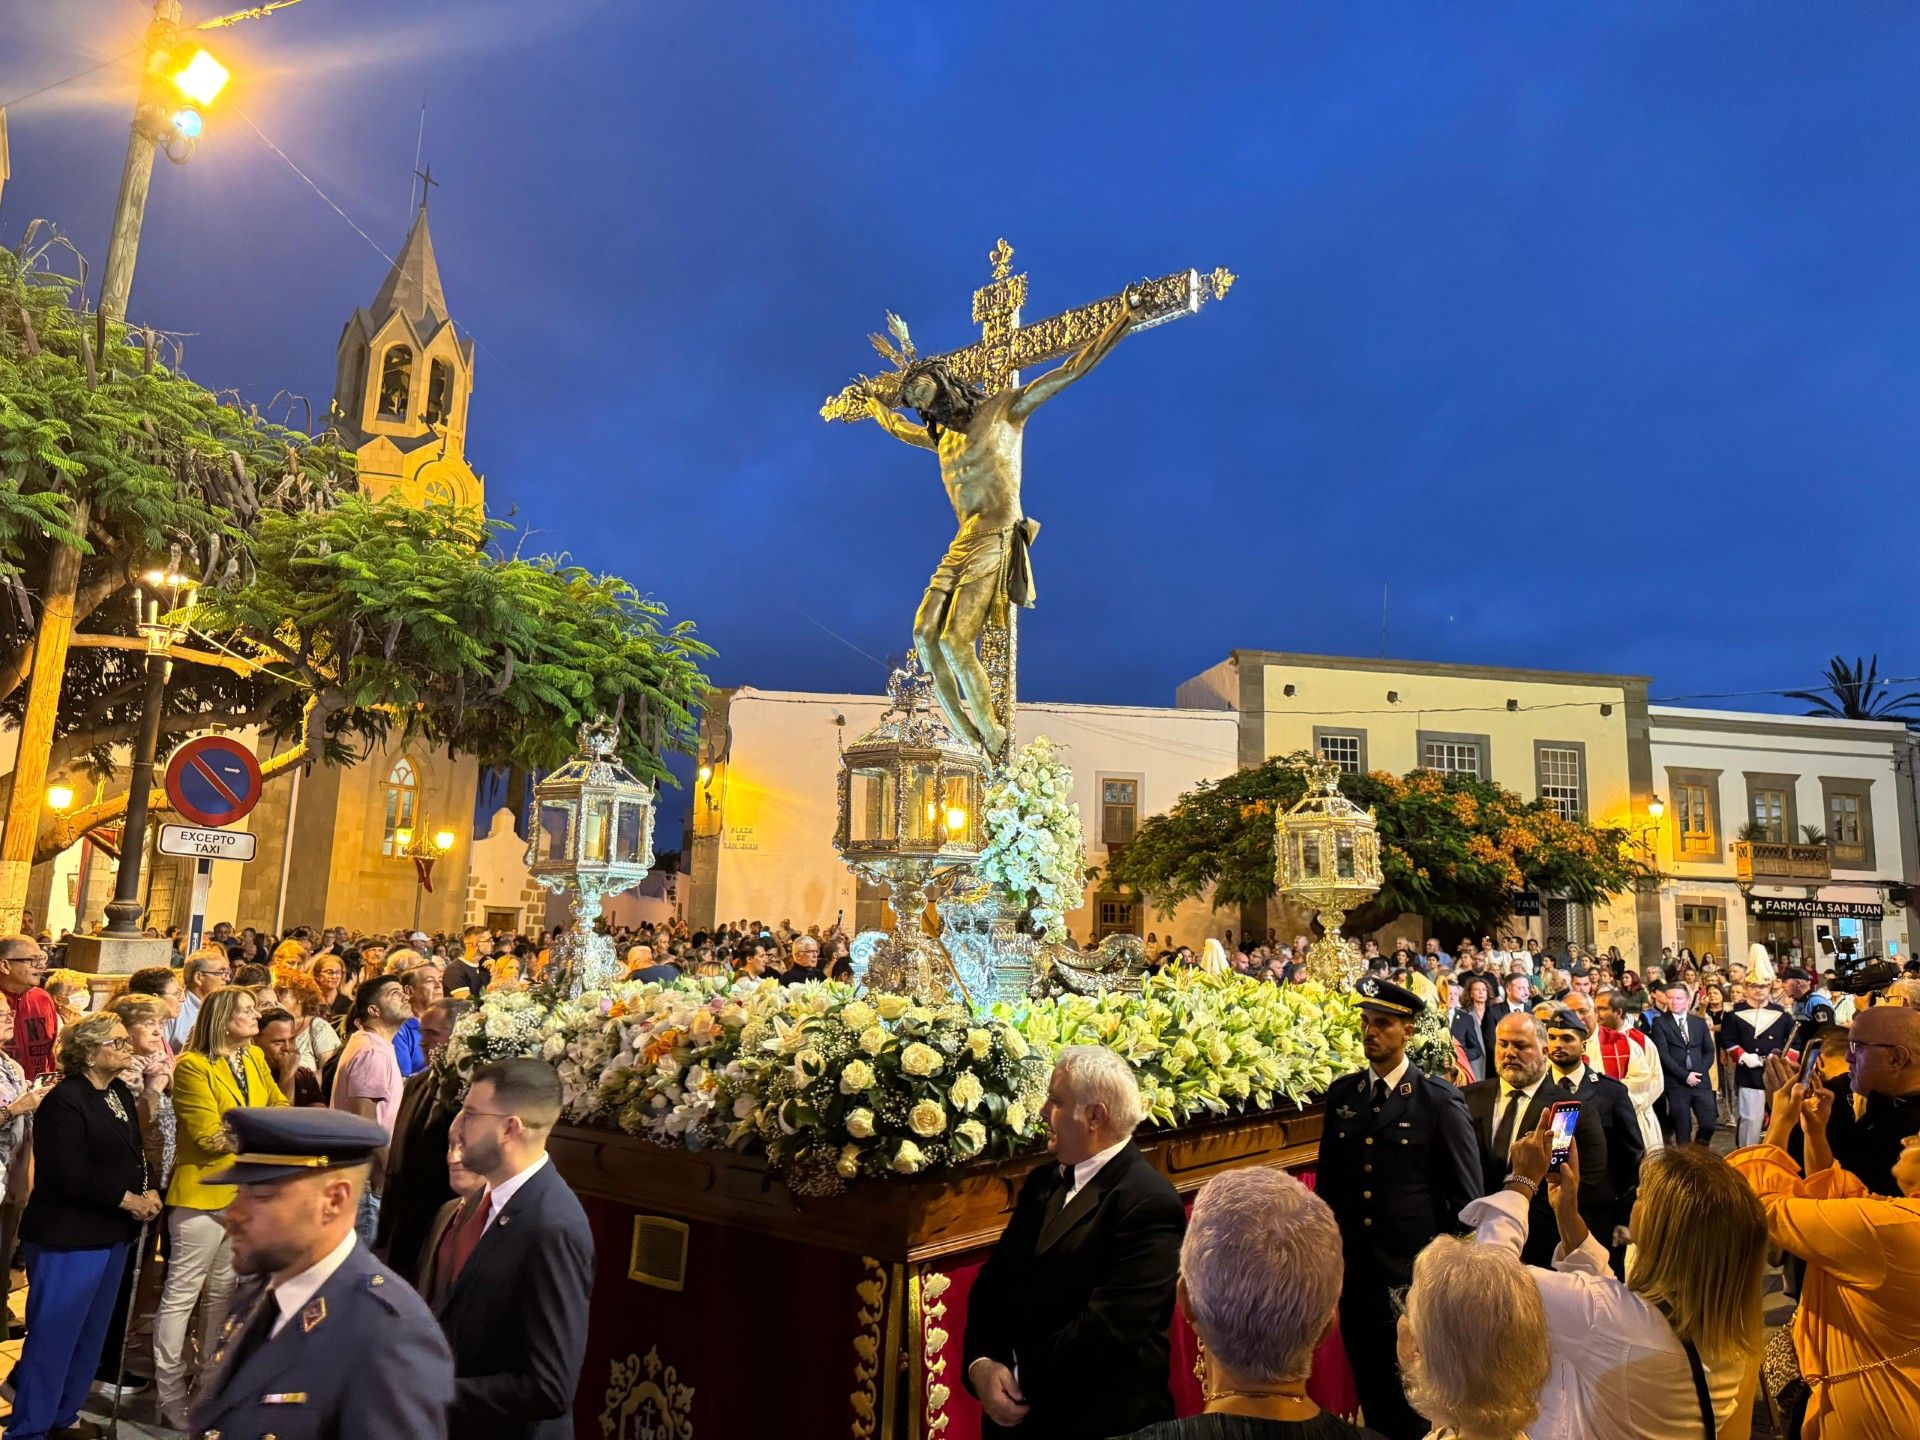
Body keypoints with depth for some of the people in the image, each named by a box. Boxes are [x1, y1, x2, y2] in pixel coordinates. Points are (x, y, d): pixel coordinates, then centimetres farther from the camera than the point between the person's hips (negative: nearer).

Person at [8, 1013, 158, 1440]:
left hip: (113, 1235, 9)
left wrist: (150, 1192, -2)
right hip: (68, 1240, -9)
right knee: (53, 1335, 0)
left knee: (91, 1335, 17)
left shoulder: (121, 1093, 10)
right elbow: (70, 1176, -23)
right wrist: (129, 1200, -15)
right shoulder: (64, 1101, -17)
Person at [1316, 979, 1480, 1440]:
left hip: (1416, 1279, -4)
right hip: (1356, 1277, 4)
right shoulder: (1341, 1094, 3)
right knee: (1372, 1398, 17)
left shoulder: (1441, 1102, -9)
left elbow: (1467, 1199, -6)